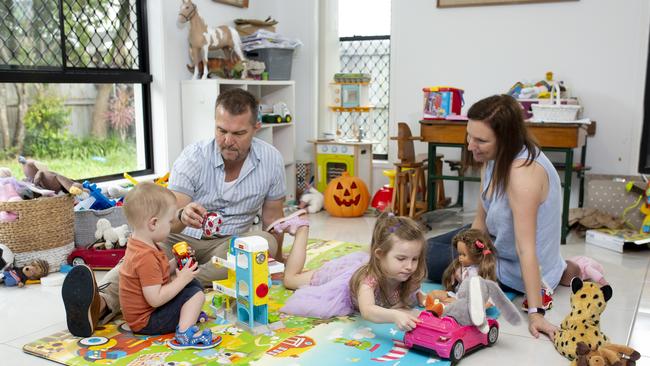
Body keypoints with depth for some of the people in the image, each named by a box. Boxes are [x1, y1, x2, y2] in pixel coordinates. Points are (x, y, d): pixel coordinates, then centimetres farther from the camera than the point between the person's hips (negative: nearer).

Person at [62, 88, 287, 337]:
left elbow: (273, 214, 7)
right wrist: (182, 216, -48)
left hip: (229, 244, 2)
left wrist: (277, 259, 15)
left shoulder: (271, 160, -8)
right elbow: (169, 218, -23)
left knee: (266, 242, -31)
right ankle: (102, 303, -61)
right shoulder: (193, 157, -14)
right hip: (183, 238, -1)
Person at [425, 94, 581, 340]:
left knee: (425, 258, 0)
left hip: (514, 271, -8)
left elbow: (525, 248, -35)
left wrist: (535, 312, -33)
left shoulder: (523, 172, -34)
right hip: (498, 241, 8)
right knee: (427, 247, 24)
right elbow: (481, 220, -2)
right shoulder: (494, 157, -7)